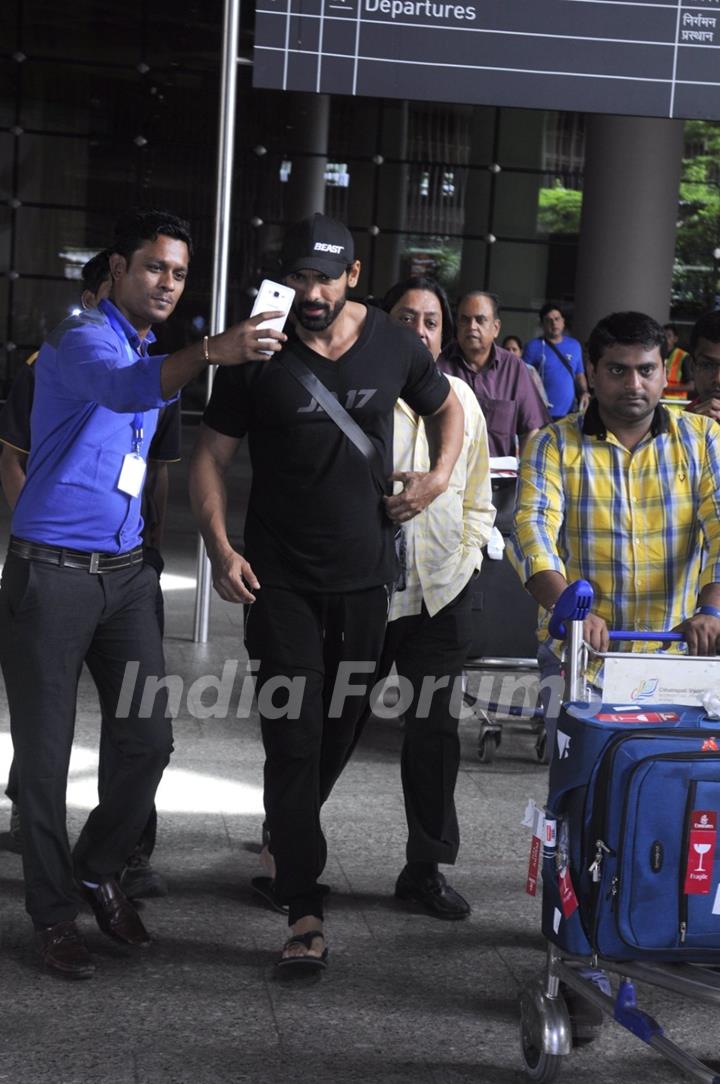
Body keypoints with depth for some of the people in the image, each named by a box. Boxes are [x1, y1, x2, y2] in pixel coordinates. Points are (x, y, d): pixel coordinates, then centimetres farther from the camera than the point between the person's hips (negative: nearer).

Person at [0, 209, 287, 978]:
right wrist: (210, 353, -53)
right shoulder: (82, 339, -13)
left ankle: (98, 870, 27)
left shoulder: (156, 351, 15)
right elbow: (119, 387, -38)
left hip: (124, 570, 7)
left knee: (148, 739, 5)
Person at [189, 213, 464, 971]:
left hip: (365, 574, 3)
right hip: (280, 580, -3)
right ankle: (304, 911, -5)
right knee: (294, 736, -8)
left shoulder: (392, 346, 1)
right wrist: (219, 547, -18)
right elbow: (211, 455, -4)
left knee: (341, 724, 16)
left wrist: (440, 475, 0)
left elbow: (445, 406, 19)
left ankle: (289, 834, 44)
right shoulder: (258, 355, -7)